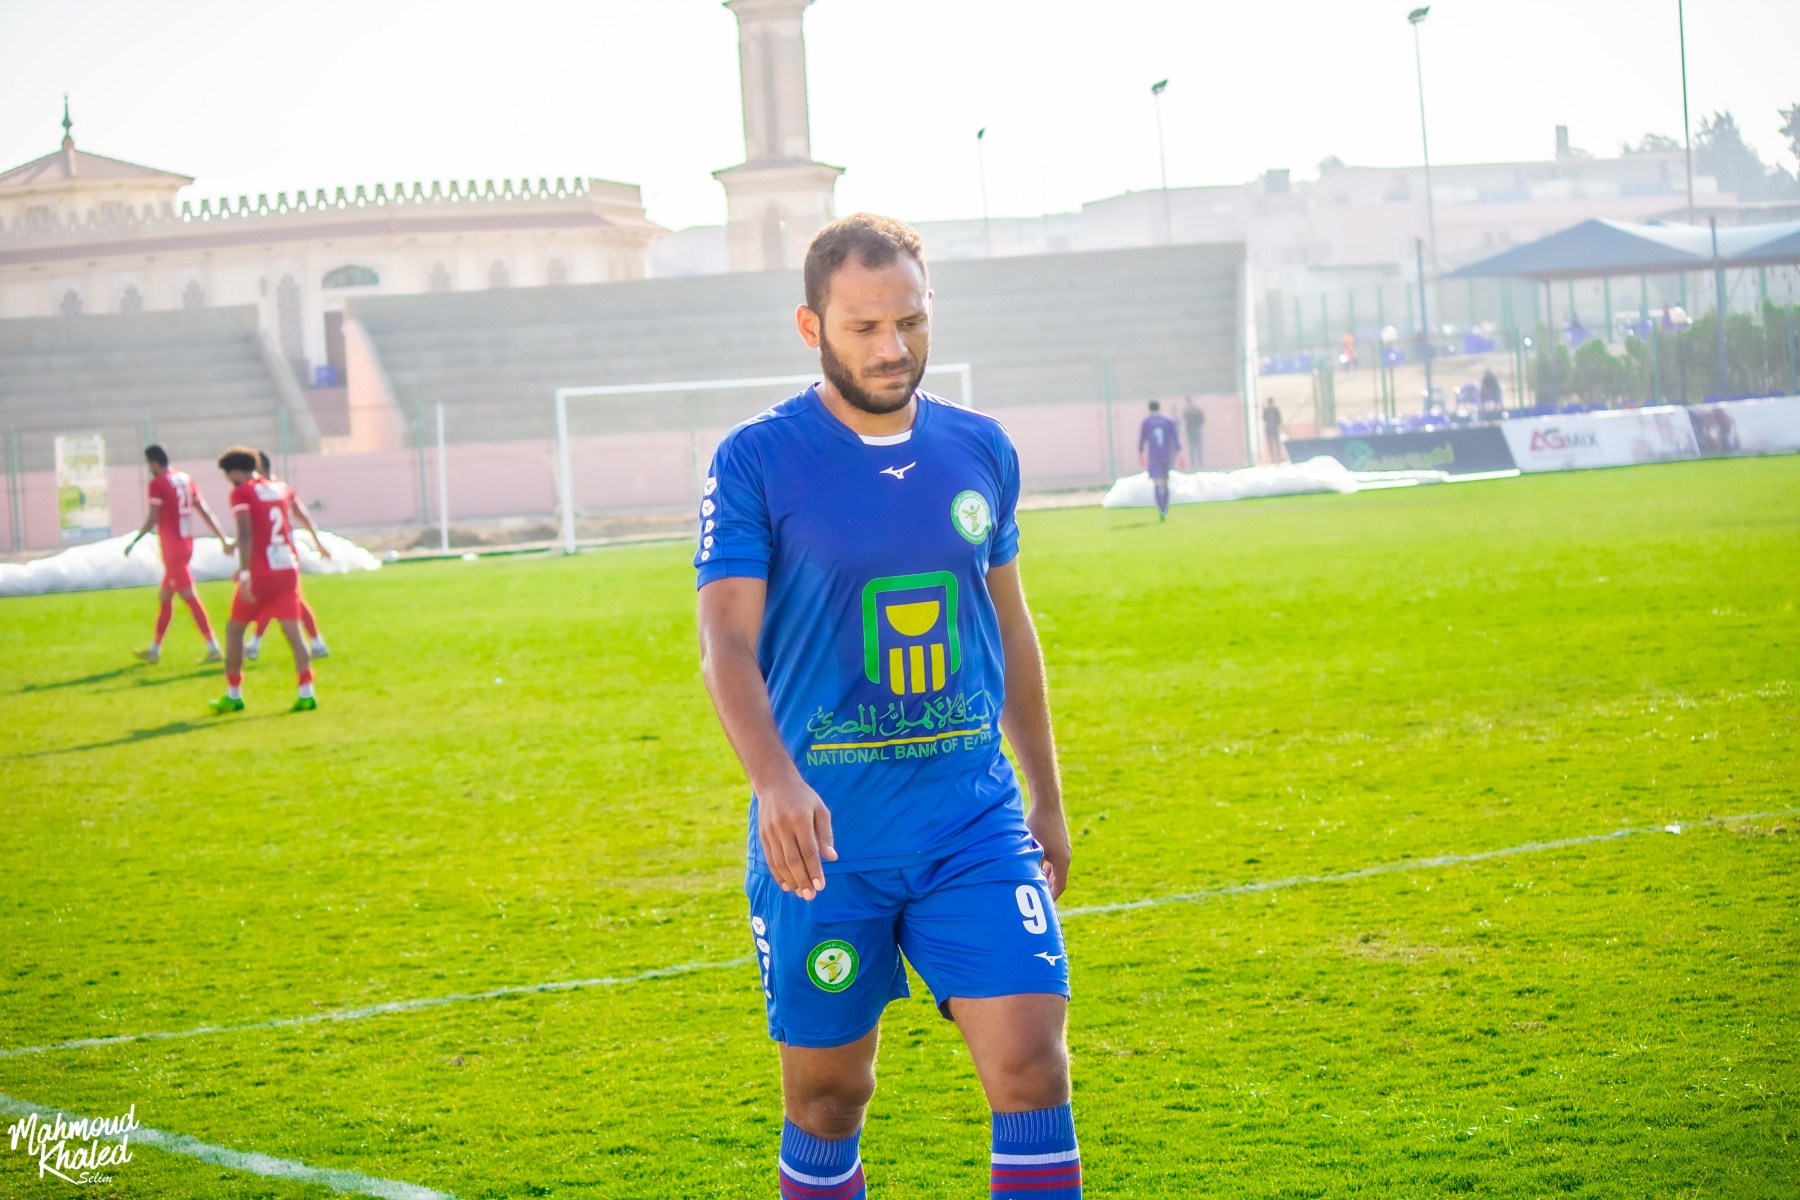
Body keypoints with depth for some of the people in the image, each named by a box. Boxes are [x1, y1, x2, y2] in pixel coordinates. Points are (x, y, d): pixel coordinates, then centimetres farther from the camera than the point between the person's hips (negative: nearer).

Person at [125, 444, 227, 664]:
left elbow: (153, 518, -15)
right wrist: (223, 539, 14)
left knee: (189, 596, -9)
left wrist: (134, 542, -5)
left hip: (171, 546, -8)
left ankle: (213, 648, -14)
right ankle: (154, 650, 25)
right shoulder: (185, 479, 12)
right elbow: (204, 511, 12)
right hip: (187, 543, 8)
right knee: (164, 596, 17)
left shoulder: (157, 483, -10)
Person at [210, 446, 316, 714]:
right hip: (288, 568, 5)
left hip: (260, 572, -5)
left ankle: (233, 695, 14)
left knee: (235, 629, 11)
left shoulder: (241, 493, -5)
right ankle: (306, 694, -7)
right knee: (293, 632, 3)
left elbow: (245, 534, -17)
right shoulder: (280, 488, 14)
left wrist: (245, 574, -21)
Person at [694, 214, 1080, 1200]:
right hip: (823, 838, -2)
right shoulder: (755, 462, -7)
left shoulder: (980, 450, 6)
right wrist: (776, 781, -32)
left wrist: (1047, 800, 19)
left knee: (1032, 1067, -8)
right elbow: (726, 642, -15)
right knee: (828, 1094, 9)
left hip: (974, 822, 3)